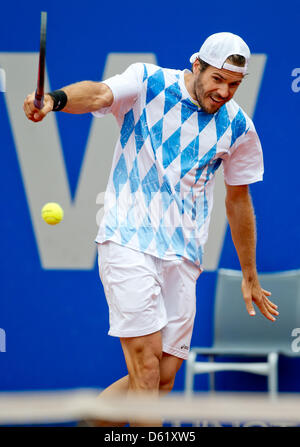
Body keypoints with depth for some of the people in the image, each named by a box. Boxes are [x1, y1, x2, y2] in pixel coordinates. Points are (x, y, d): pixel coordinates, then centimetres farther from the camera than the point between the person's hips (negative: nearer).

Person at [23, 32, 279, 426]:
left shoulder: (238, 127, 7)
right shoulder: (149, 84, -4)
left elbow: (238, 200, 18)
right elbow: (100, 94, -24)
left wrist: (249, 276, 26)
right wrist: (56, 99, -47)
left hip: (183, 257, 5)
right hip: (128, 241, -4)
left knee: (164, 377, 0)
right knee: (147, 362, -17)